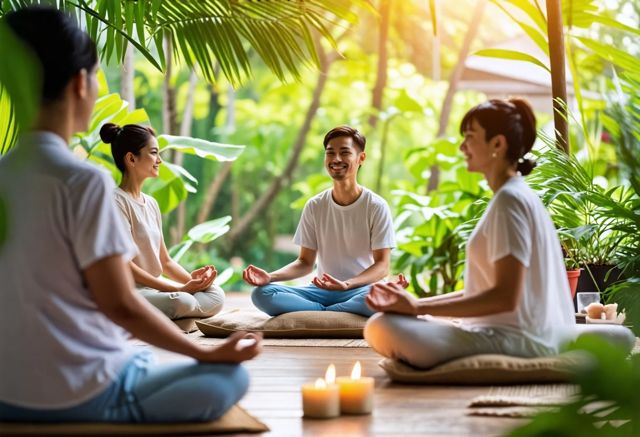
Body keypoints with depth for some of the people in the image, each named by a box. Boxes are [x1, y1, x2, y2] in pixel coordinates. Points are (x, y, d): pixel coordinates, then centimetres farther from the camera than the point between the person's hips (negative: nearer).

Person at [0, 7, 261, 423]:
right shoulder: (84, 181, -17)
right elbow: (121, 305, -16)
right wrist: (209, 353, -5)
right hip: (78, 396, -8)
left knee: (143, 357, 32)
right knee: (229, 375, 5)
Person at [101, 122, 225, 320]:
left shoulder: (151, 204, 15)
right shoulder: (117, 202, -11)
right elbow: (124, 265, -17)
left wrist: (190, 279, -7)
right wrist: (179, 289, -19)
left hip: (155, 288, 9)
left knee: (216, 295, -12)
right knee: (182, 302, -34)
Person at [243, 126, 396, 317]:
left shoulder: (376, 207, -4)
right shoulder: (314, 206, 6)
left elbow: (382, 266, -8)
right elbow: (306, 262, 8)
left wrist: (347, 284, -28)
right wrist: (271, 276, -13)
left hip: (361, 290, -3)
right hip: (323, 291, 3)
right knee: (262, 293, -22)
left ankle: (315, 314, -21)